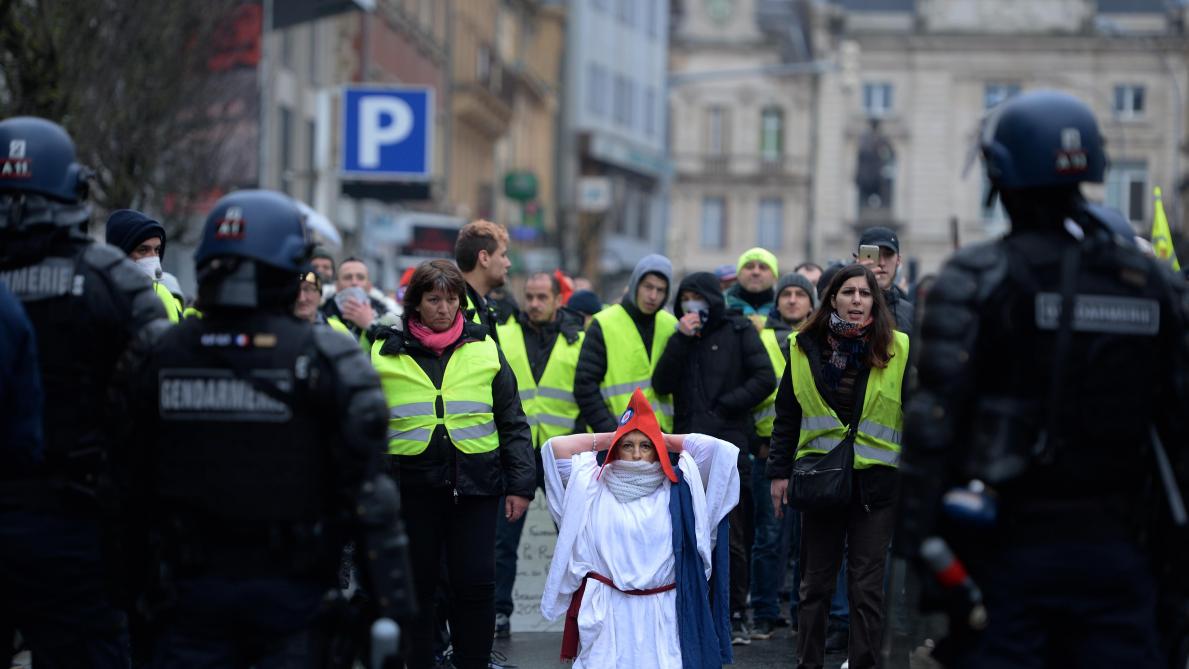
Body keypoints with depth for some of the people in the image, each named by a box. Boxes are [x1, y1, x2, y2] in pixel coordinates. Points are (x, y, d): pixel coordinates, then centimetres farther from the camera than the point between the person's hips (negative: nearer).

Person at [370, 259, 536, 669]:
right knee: (416, 585, 6)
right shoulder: (385, 353, 4)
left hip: (474, 484, 0)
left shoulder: (484, 351, 6)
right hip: (411, 484, 0)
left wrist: (520, 484, 3)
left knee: (475, 584, -1)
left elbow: (513, 423, 9)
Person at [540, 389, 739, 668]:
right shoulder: (594, 485, 13)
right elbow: (555, 448, 9)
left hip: (662, 612, 0)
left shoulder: (678, 487, 10)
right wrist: (610, 438, 15)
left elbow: (719, 449, 5)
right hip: (607, 612, 0)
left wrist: (664, 439, 13)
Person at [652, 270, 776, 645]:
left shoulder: (738, 332, 5)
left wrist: (727, 405, -9)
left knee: (732, 537, -4)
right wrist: (681, 340, -4)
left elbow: (765, 379, -3)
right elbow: (661, 385, 3)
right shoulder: (681, 337, 17)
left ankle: (736, 614, 3)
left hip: (729, 446, -4)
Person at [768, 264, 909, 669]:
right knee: (815, 584, 9)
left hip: (875, 483, -1)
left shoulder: (897, 350, 0)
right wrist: (779, 472, 6)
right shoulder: (805, 347, 4)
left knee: (867, 587, 1)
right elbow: (786, 417, 10)